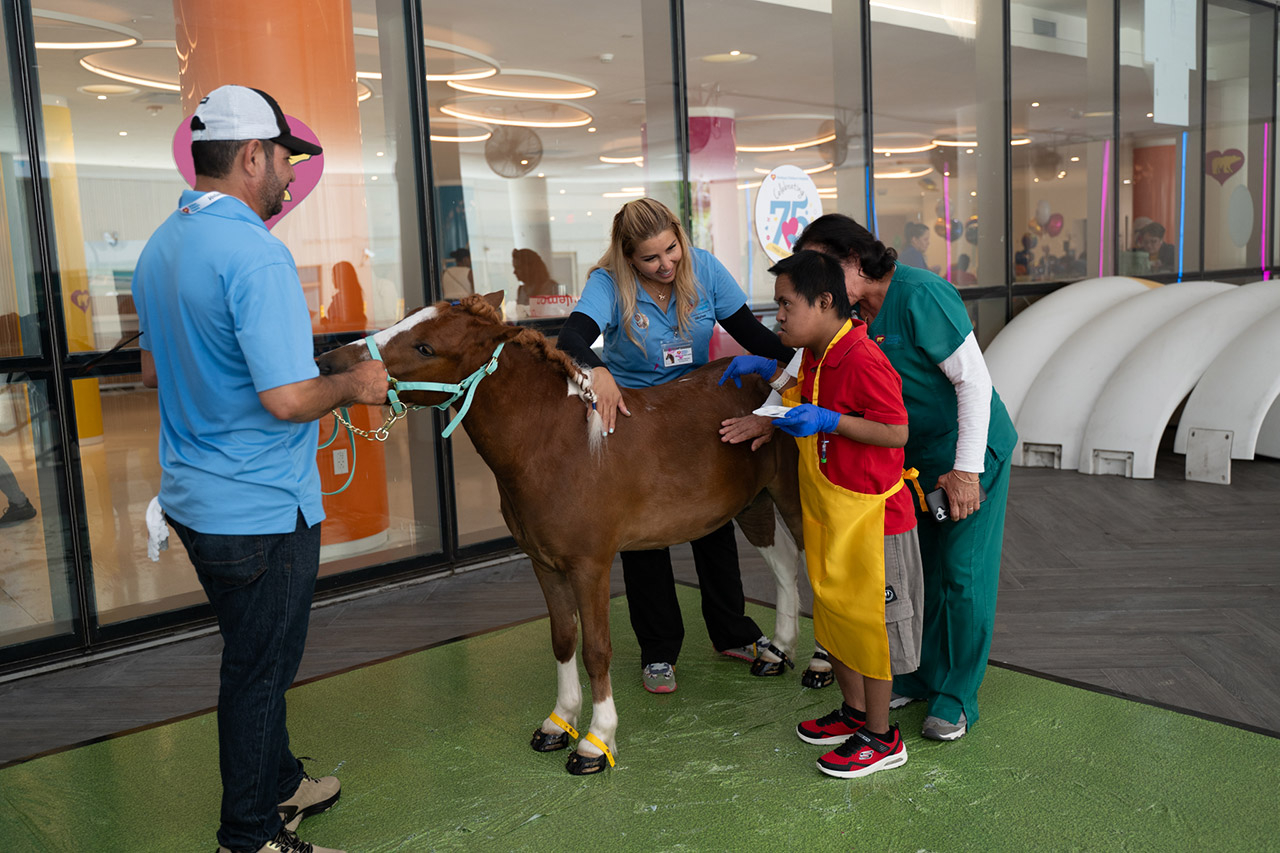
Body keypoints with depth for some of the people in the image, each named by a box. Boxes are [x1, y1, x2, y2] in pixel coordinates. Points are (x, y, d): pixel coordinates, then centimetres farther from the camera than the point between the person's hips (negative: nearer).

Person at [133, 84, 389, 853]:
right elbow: (287, 398, -29)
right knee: (259, 671, 7)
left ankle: (280, 785, 41)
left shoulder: (161, 246, 7)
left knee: (254, 658, 23)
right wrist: (354, 386, -11)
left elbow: (155, 369, 18)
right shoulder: (256, 253, -23)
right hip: (260, 509, -9)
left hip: (193, 500, 9)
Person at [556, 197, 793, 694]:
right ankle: (658, 651, 21)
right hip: (632, 416, -3)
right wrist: (597, 372, -58)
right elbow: (571, 339, -37)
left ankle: (732, 633, 31)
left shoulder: (703, 268, -13)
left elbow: (750, 333, -12)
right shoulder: (608, 283, -21)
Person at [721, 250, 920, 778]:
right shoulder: (817, 356, 8)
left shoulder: (863, 360, -22)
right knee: (832, 614, 19)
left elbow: (897, 432, -23)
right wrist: (766, 370, 16)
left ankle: (881, 738, 18)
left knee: (868, 620, 3)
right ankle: (854, 712, 37)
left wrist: (826, 421, -26)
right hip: (827, 515, 10)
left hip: (869, 516, -10)